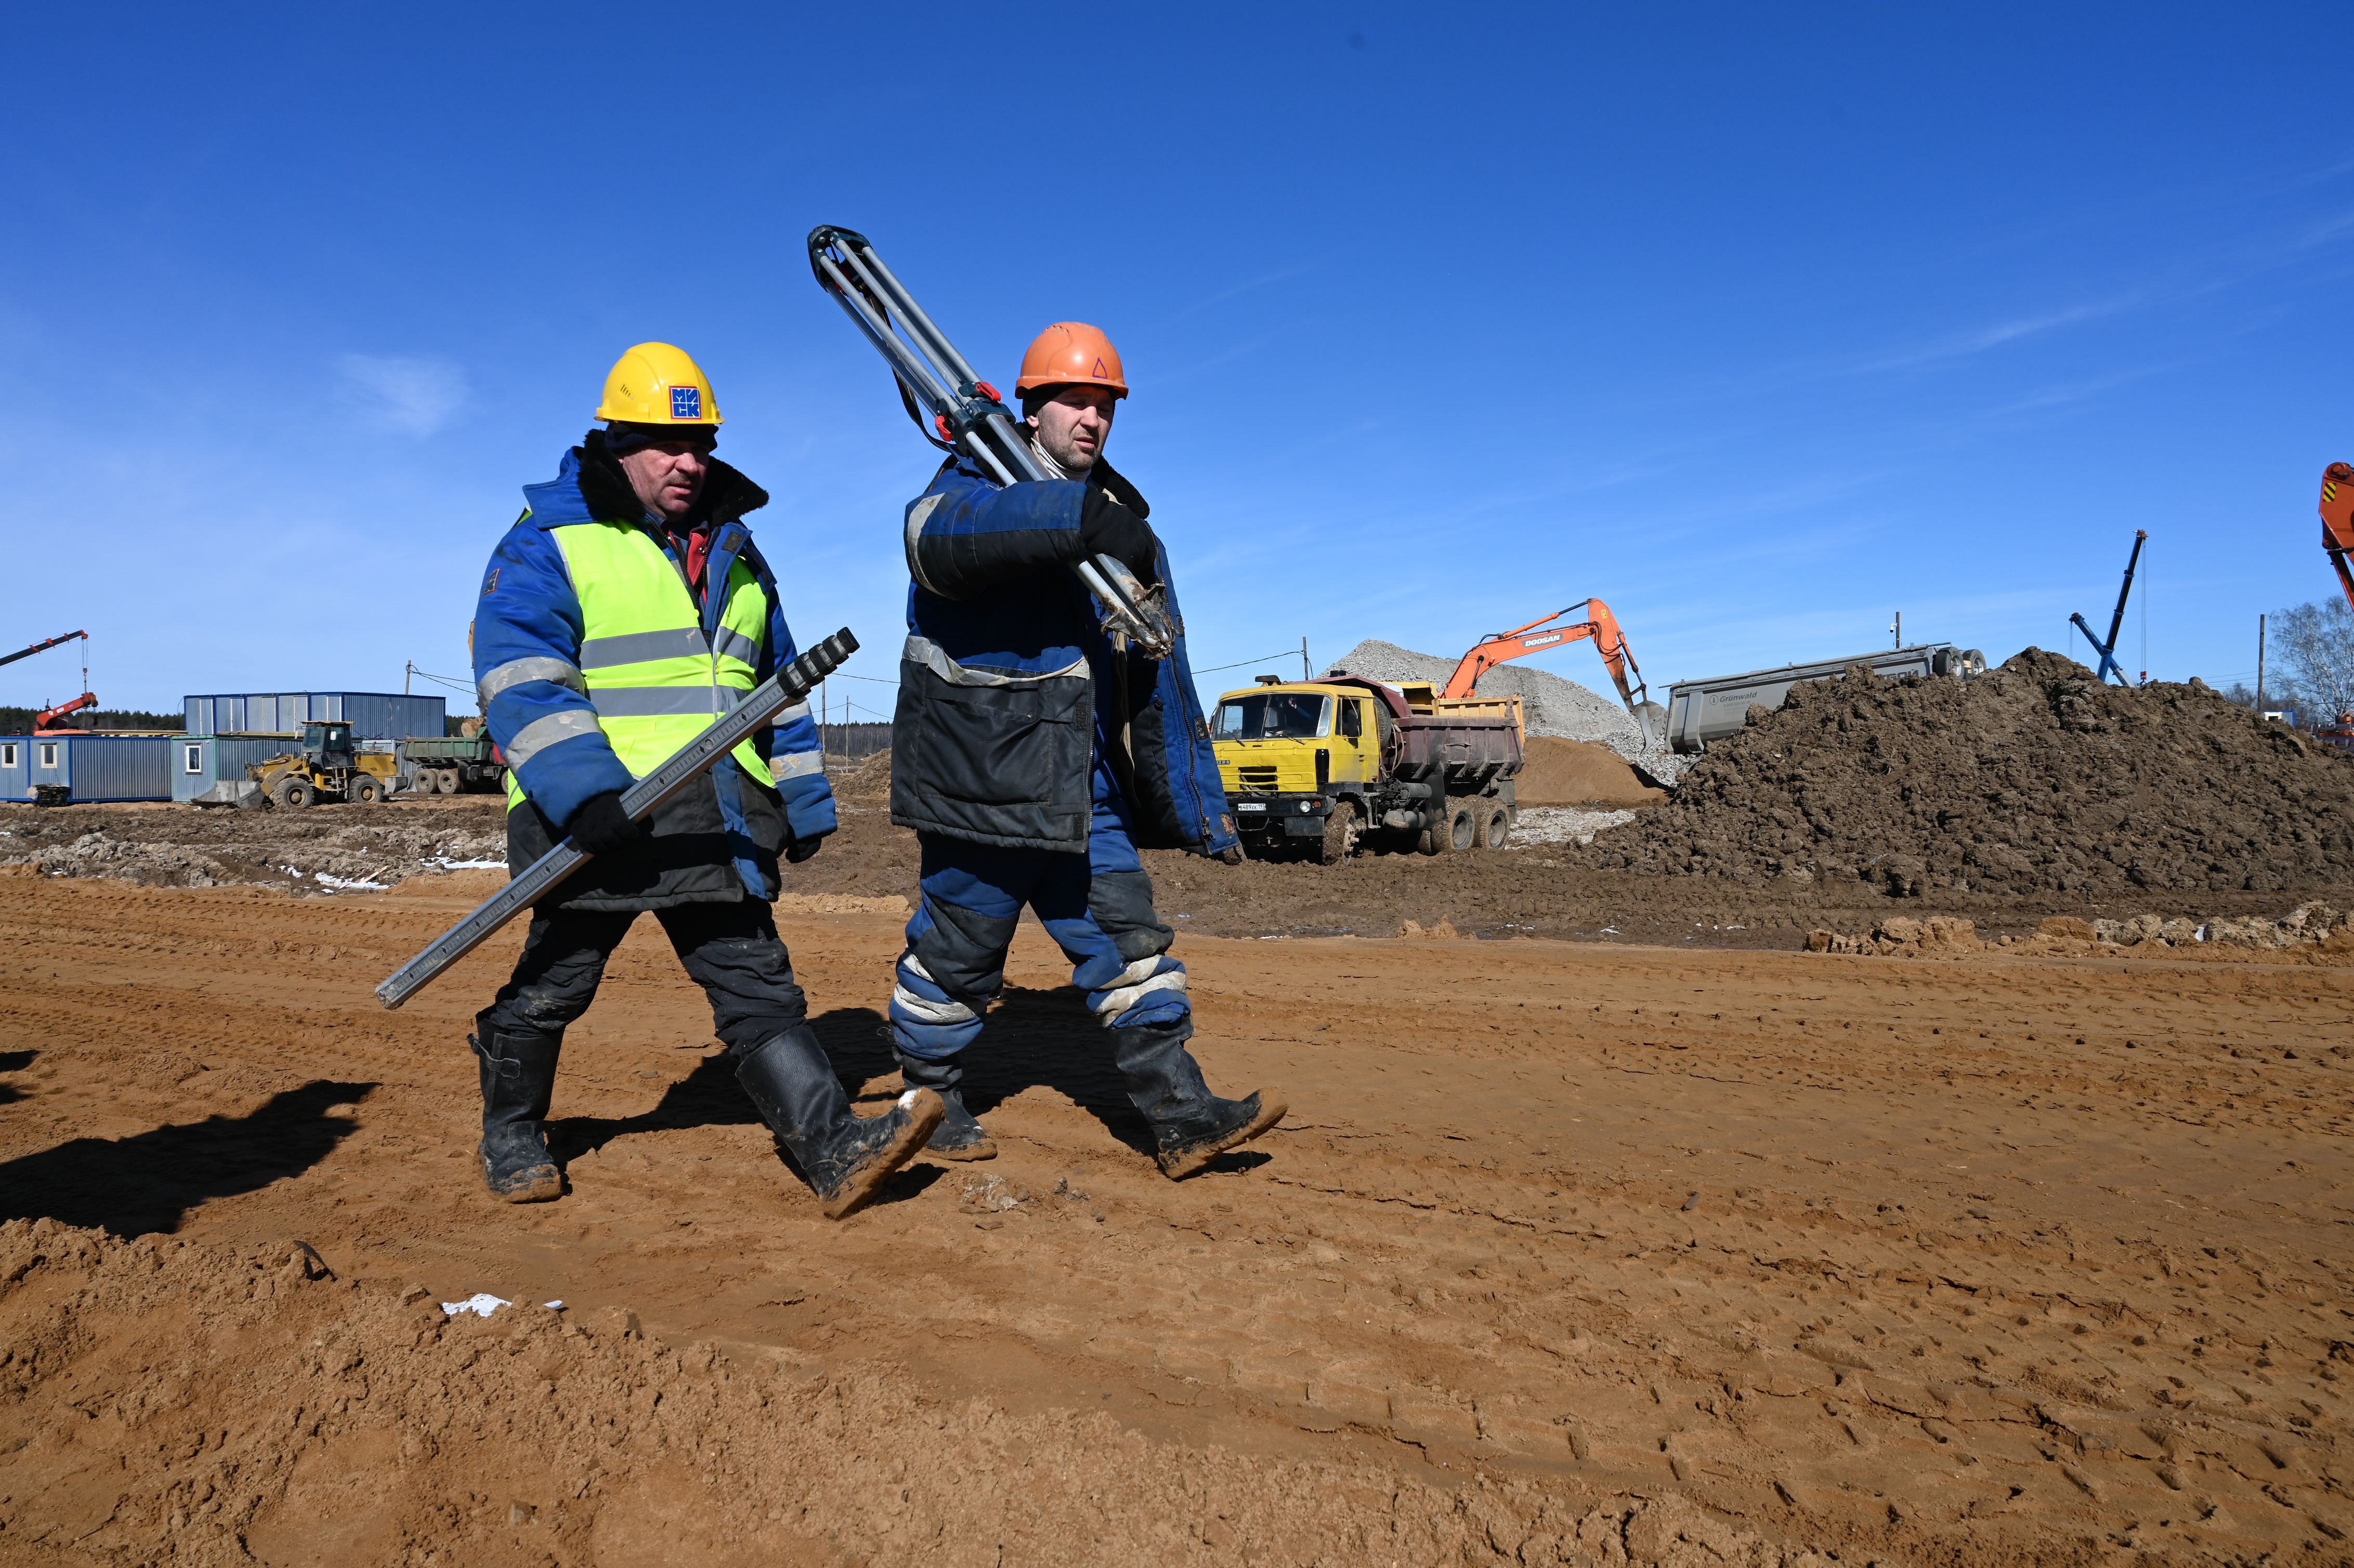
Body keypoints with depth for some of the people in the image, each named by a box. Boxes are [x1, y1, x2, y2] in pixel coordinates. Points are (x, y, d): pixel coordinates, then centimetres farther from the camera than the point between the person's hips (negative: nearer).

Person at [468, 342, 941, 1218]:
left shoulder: (733, 553, 19)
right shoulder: (548, 544, -1)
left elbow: (778, 685, 23)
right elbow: (519, 678, -14)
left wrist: (804, 800, 20)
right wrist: (583, 789, -27)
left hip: (718, 820, 5)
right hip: (598, 817, -4)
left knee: (758, 983, -1)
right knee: (552, 985, 9)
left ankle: (835, 1150, -6)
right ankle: (511, 1136, 32)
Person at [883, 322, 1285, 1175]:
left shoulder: (1123, 522, 14)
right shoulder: (978, 482, -2)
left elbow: (1161, 679, 14)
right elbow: (937, 539, -31)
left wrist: (1199, 807, 10)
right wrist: (1075, 520, -40)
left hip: (1086, 793, 5)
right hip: (978, 782, -5)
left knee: (1129, 943, 1)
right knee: (956, 953, 6)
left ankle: (1182, 1117, 6)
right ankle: (931, 1101, 26)